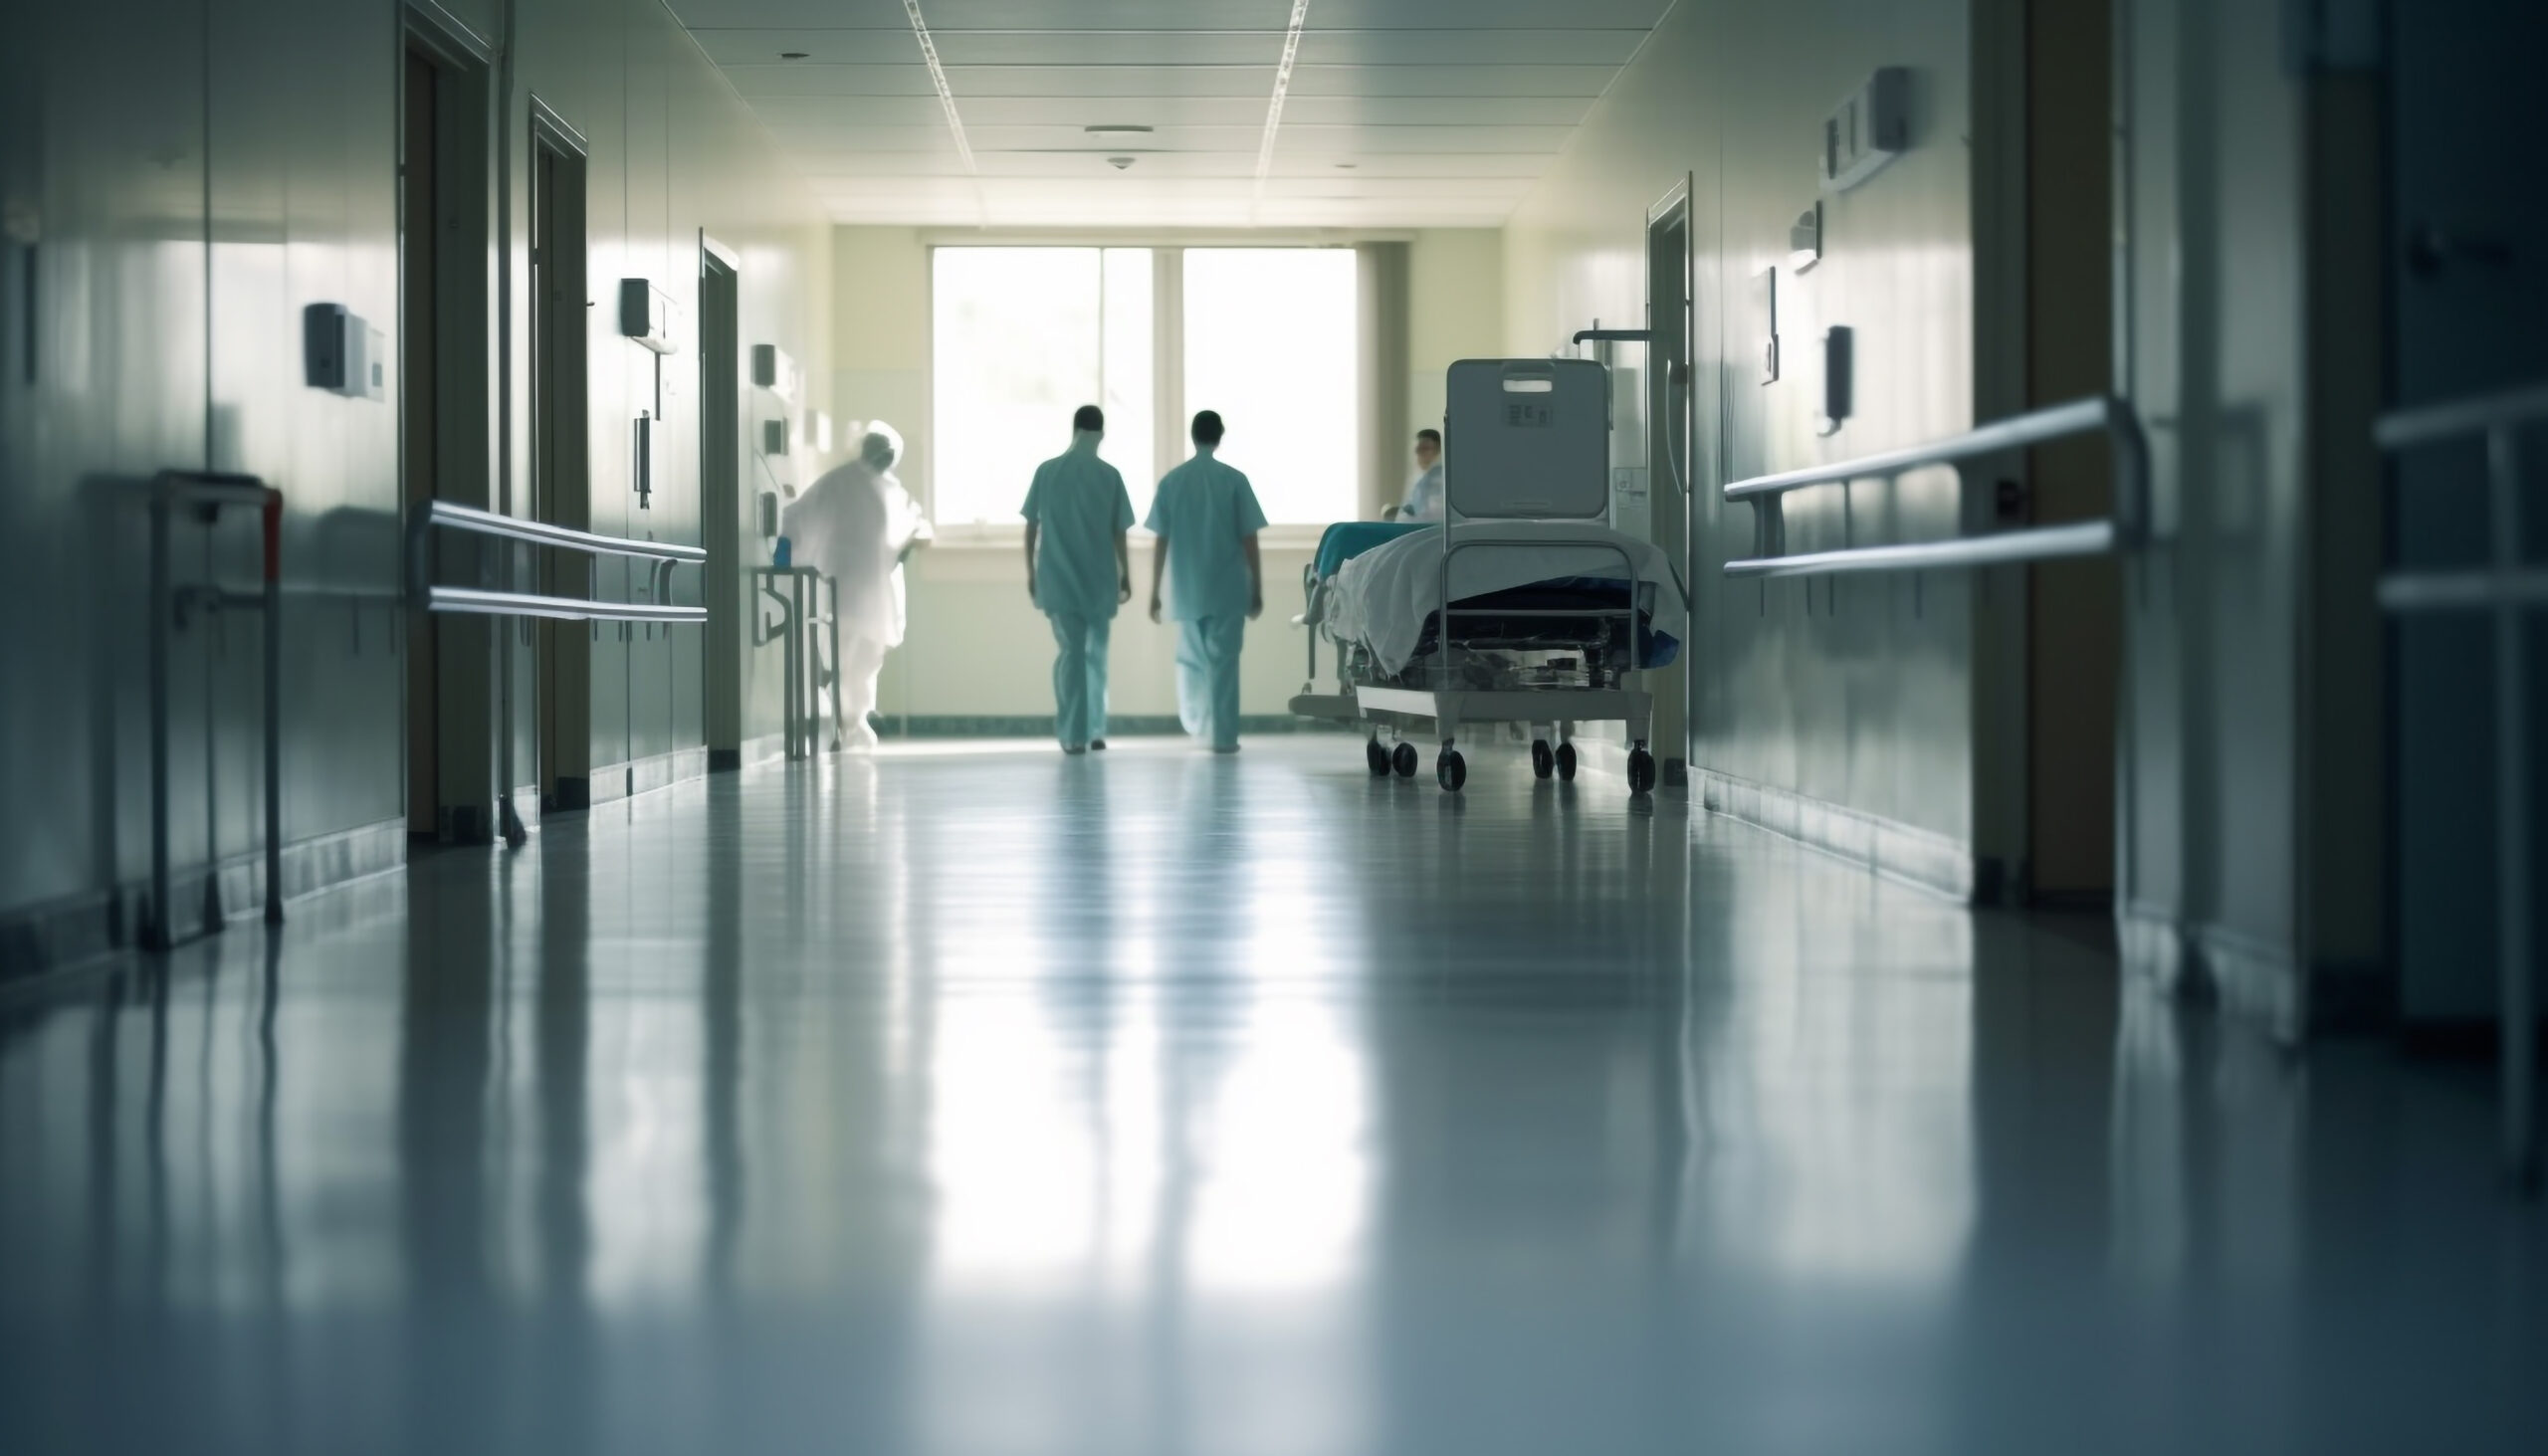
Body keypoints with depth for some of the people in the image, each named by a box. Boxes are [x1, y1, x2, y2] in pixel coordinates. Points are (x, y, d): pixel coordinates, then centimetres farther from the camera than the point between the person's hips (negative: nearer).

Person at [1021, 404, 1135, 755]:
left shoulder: (1047, 471, -1)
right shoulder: (1109, 475, -4)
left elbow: (1032, 527, 2)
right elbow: (1118, 532, -1)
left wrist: (1030, 572, 11)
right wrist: (1126, 574, 10)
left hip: (1059, 580, 0)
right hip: (1099, 580, 0)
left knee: (1071, 653, 1)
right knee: (1095, 653, 15)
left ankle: (1073, 734, -7)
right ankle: (1095, 730, 17)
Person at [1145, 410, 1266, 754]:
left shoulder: (1171, 481, 1)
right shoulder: (1234, 480, -5)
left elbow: (1161, 542, 1)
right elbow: (1249, 540, -5)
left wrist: (1154, 592, 8)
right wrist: (1257, 590, 2)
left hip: (1187, 589, 2)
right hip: (1228, 588, -2)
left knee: (1191, 659, 17)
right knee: (1222, 662, 1)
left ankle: (1197, 725, 20)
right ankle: (1223, 735, -2)